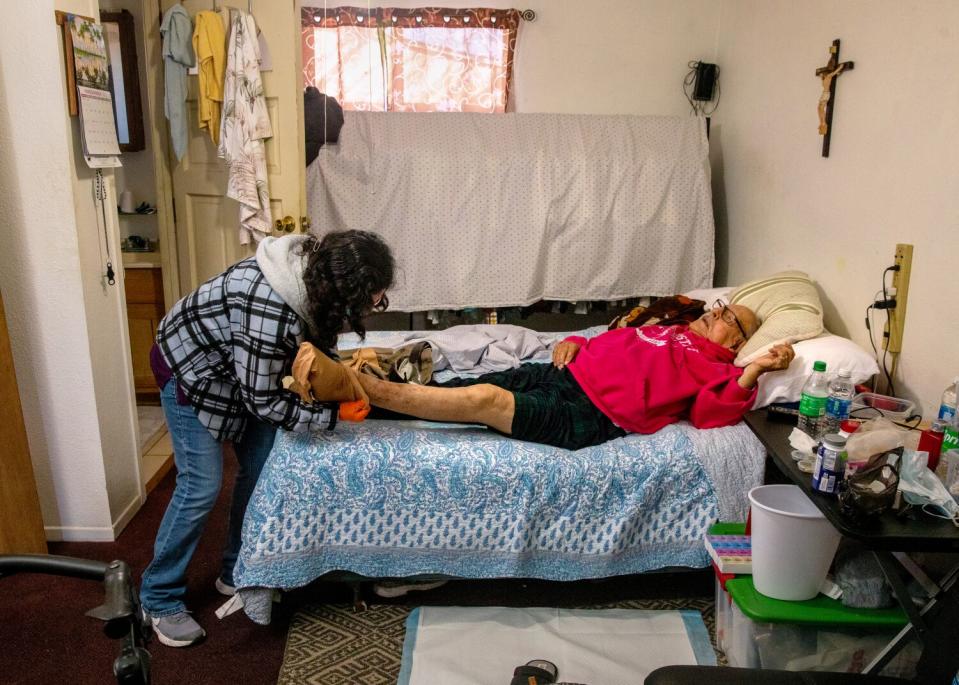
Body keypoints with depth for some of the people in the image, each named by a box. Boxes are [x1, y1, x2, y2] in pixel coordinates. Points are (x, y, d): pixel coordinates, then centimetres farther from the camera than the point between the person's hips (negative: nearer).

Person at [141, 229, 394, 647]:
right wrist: (329, 417, -26)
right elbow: (262, 400, -29)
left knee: (260, 466, 7)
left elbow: (310, 344, 2)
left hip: (235, 366, 8)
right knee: (202, 485, -7)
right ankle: (159, 598, 13)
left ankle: (237, 573, 25)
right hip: (189, 367, -8)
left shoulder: (313, 270, -16)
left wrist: (344, 370, -12)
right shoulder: (269, 310, -41)